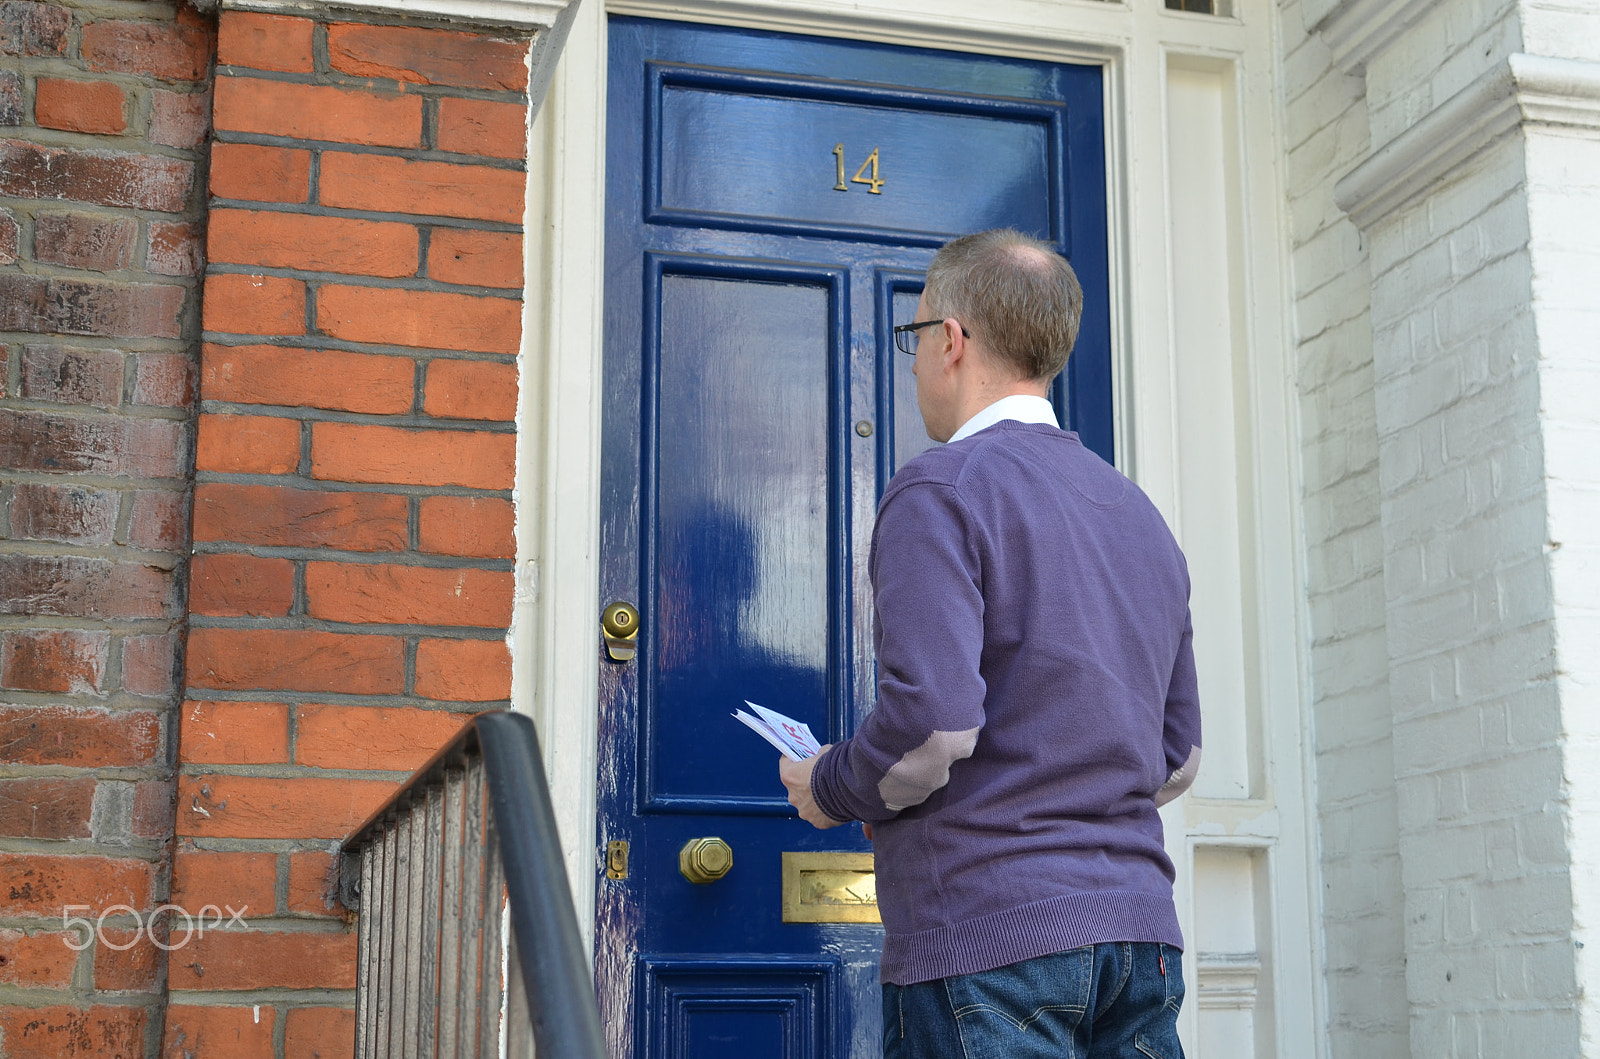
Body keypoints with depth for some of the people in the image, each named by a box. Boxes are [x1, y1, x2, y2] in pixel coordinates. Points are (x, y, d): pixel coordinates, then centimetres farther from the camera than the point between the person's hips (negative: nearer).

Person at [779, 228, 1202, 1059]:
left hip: (988, 933, -7)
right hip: (1137, 929, 7)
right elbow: (1176, 758, 18)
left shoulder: (941, 490, -8)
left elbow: (933, 721, -19)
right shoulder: (1140, 515, 17)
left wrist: (828, 789, -1)